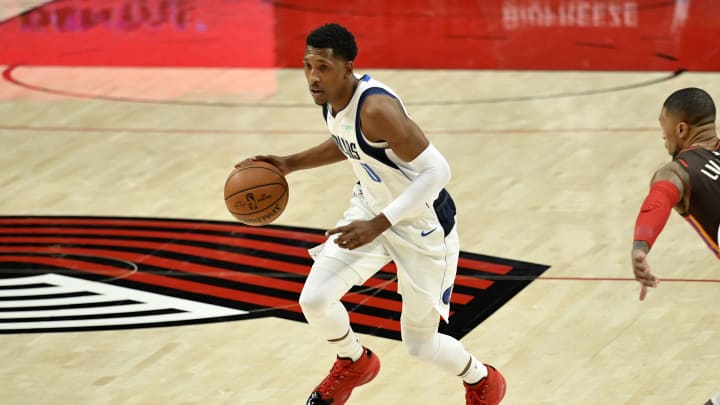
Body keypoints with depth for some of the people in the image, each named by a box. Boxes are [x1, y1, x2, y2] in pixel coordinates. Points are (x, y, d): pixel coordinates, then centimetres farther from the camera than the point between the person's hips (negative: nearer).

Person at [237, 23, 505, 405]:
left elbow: (435, 171, -34)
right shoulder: (330, 98, -7)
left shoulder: (376, 108, -34)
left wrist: (377, 225, -37)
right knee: (314, 299, -9)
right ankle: (354, 364, 23)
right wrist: (291, 164, 5)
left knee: (419, 343, 4)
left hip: (423, 225, -7)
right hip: (371, 205, 7)